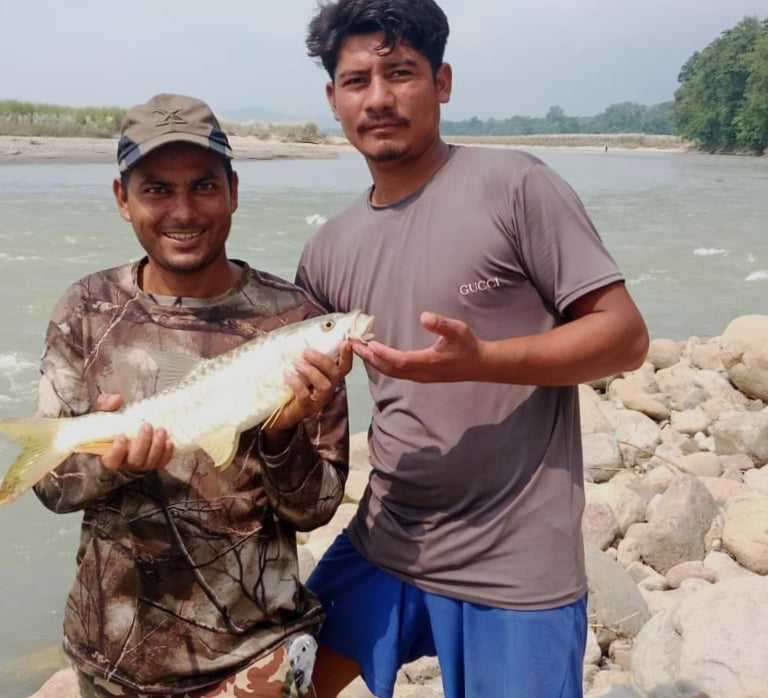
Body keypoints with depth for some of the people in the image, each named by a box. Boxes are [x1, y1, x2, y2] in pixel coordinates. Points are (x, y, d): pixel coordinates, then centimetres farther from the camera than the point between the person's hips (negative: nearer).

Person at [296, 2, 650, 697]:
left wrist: (480, 359, -25)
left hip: (516, 567, -5)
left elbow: (625, 336, -12)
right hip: (381, 548, 5)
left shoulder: (514, 185, -11)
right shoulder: (327, 252, 5)